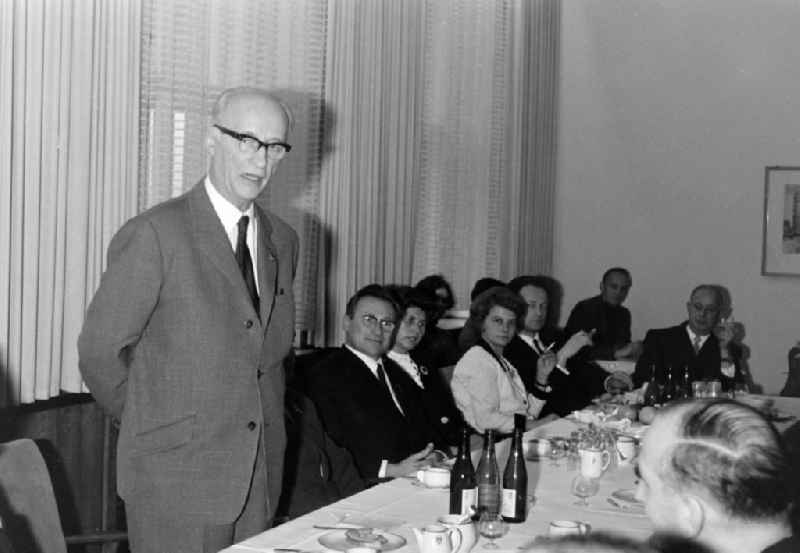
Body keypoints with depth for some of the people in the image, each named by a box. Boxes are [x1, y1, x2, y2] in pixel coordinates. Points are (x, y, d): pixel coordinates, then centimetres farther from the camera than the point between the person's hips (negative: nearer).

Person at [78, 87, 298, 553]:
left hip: (261, 478, 6)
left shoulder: (283, 240, 10)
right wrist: (151, 423, 2)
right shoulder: (156, 234, -11)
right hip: (177, 479, -6)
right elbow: (99, 349, -8)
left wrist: (269, 424, 12)